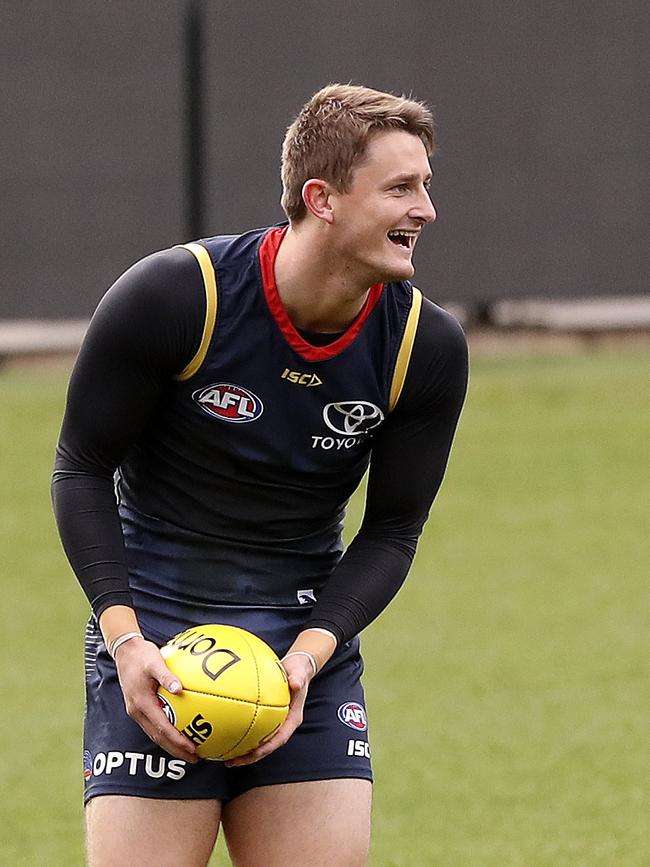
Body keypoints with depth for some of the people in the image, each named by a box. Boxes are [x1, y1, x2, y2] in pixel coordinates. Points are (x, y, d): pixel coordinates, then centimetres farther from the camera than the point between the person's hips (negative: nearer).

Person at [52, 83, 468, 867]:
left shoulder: (428, 348, -6)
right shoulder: (172, 298, -15)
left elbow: (392, 531, 2)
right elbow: (82, 468, -5)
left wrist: (309, 652, -13)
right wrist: (124, 639, -15)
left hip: (311, 637, 3)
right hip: (156, 634, -3)